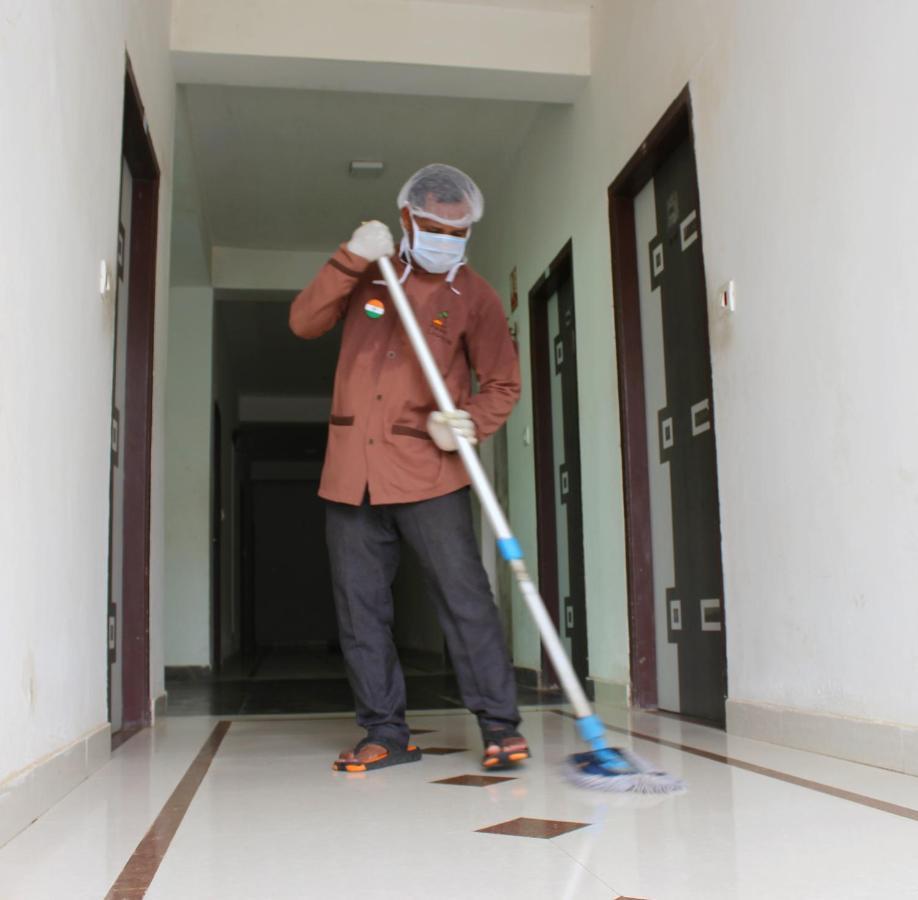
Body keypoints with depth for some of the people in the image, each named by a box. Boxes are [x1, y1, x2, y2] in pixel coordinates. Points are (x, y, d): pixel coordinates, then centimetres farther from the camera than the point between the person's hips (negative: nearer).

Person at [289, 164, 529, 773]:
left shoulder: (474, 295, 2)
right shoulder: (370, 271, 11)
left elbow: (502, 384, 3)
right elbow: (304, 323, 1)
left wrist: (468, 425, -17)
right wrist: (350, 260, -11)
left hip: (428, 473, -3)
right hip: (351, 472, 3)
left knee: (465, 597, -7)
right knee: (360, 609, 5)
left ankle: (500, 725, 4)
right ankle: (387, 732, 16)